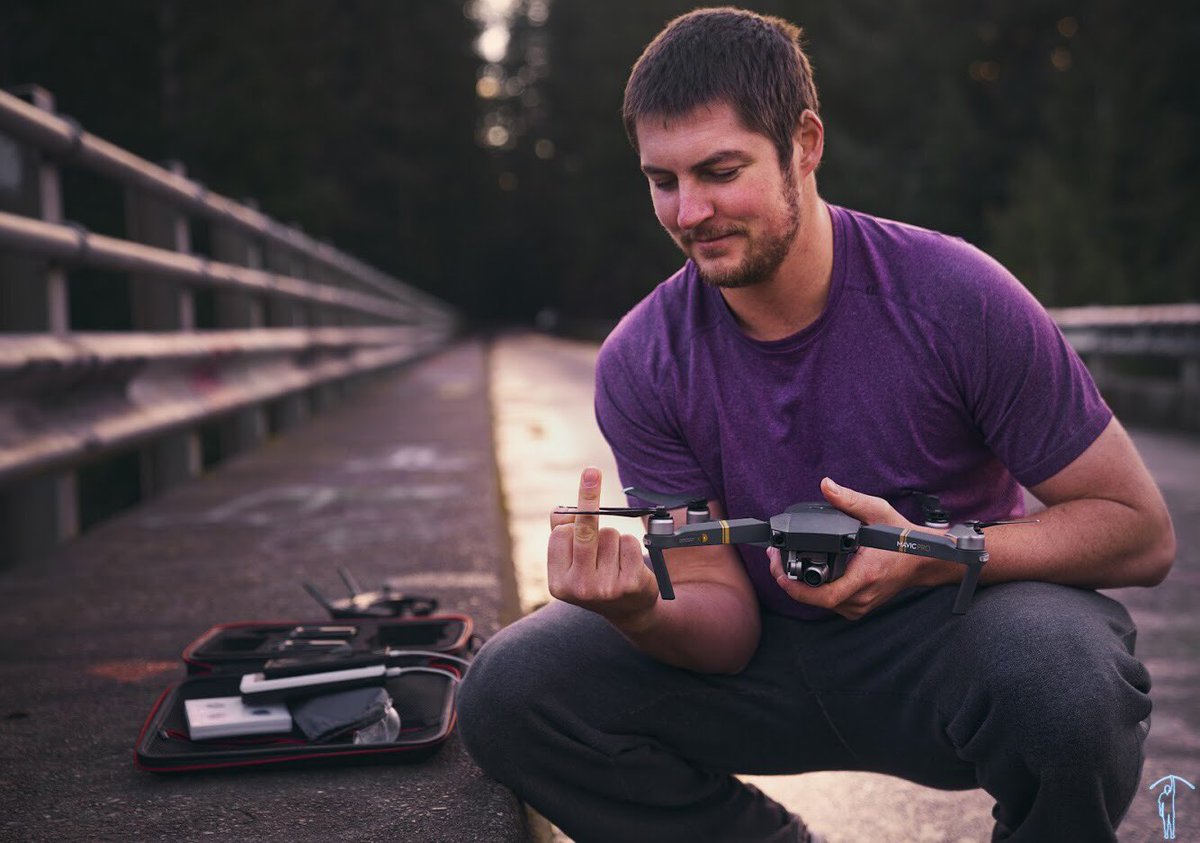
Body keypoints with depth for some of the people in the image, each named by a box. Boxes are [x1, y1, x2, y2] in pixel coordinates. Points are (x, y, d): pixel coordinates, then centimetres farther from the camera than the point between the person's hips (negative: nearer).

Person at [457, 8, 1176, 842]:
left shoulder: (954, 296, -17)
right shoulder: (641, 365, -8)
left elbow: (1141, 533, -12)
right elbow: (728, 623, -7)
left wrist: (933, 557, -28)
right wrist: (642, 613, -32)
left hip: (949, 645, -3)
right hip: (772, 658, 3)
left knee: (1060, 675, -37)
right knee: (509, 688, -14)